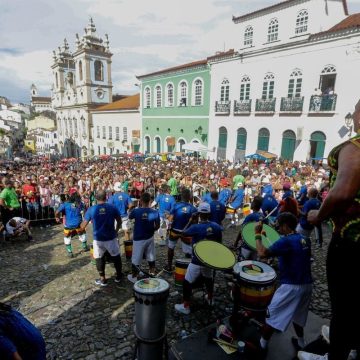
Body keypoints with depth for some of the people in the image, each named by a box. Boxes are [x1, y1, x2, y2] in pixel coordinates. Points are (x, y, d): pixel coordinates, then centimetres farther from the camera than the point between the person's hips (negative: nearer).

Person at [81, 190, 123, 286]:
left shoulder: (91, 209, -10)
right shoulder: (112, 208, -9)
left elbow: (83, 226, -6)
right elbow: (119, 221, 1)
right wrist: (116, 230, 18)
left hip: (98, 239, 0)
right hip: (111, 238, 0)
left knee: (99, 258, 18)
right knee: (116, 256, 19)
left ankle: (103, 279, 26)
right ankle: (119, 276, 32)